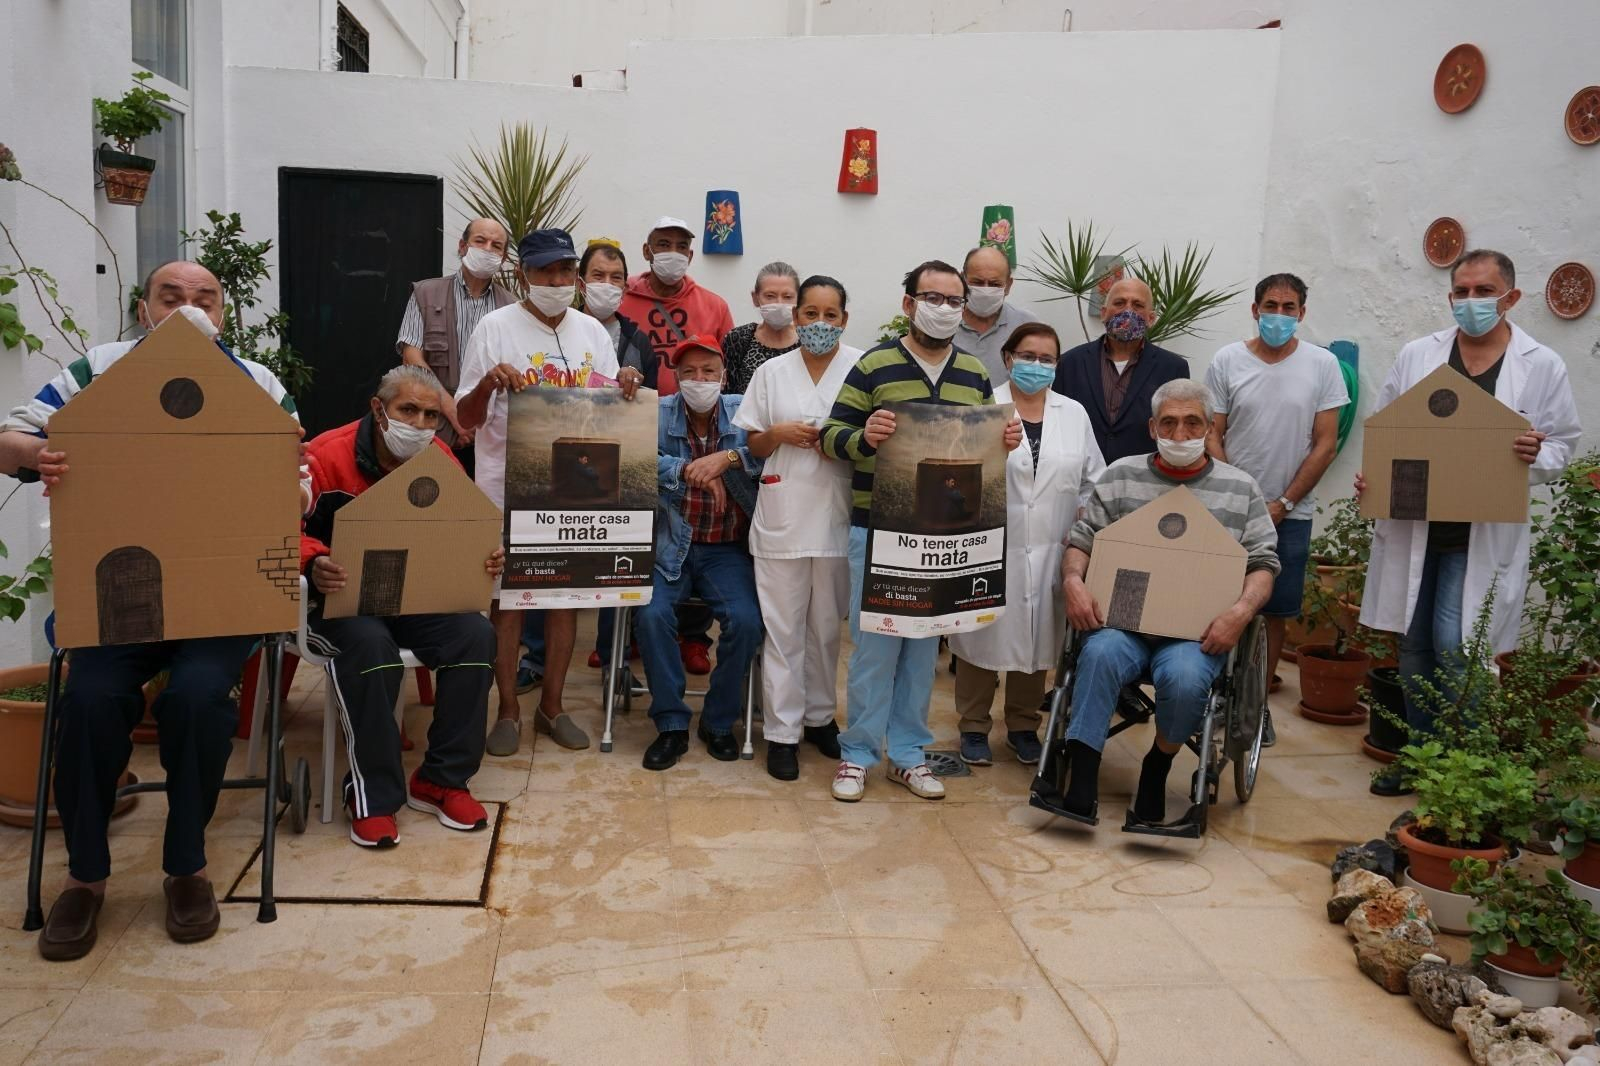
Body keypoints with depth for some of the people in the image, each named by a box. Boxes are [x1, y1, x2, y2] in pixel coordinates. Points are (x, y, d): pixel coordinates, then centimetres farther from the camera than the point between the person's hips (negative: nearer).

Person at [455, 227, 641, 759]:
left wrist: (626, 386, -9)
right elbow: (466, 419, -4)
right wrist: (487, 382, -24)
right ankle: (508, 711, 18)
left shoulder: (592, 331, 7)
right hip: (508, 485, -3)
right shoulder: (495, 327, -4)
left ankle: (552, 705, 24)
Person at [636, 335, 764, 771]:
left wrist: (728, 458, -28)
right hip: (669, 543, 0)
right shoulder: (658, 413, 2)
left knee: (746, 620, -21)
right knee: (652, 614, -24)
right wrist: (689, 469, -26)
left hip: (728, 549, 0)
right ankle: (671, 725, -6)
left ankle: (719, 722, 3)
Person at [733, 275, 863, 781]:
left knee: (827, 625, 12)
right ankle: (782, 730, 12)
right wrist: (779, 433, -9)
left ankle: (820, 715, 29)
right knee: (784, 628, 4)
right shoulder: (771, 371, 7)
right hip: (781, 517, 1)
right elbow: (753, 445, 11)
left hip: (836, 516, 0)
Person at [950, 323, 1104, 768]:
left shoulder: (1074, 414, 10)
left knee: (1036, 641, 11)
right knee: (984, 639, 5)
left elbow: (1092, 481, 11)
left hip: (1049, 553, 4)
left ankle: (1023, 726, 28)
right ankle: (973, 727, 21)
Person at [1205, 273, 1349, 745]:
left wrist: (1283, 503, -7)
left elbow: (1325, 444, -1)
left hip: (1289, 514, 0)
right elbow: (1212, 436, 1)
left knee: (1274, 612, 7)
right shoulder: (1227, 361, 0)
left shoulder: (1322, 364, 0)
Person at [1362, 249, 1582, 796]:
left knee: (1454, 649, -9)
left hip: (1482, 537, -3)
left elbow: (1562, 446, 4)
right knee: (1414, 647, 11)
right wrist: (1372, 476, -7)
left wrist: (1536, 455, -18)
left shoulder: (1543, 366, 0)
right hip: (1412, 528, 3)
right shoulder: (1416, 355, 5)